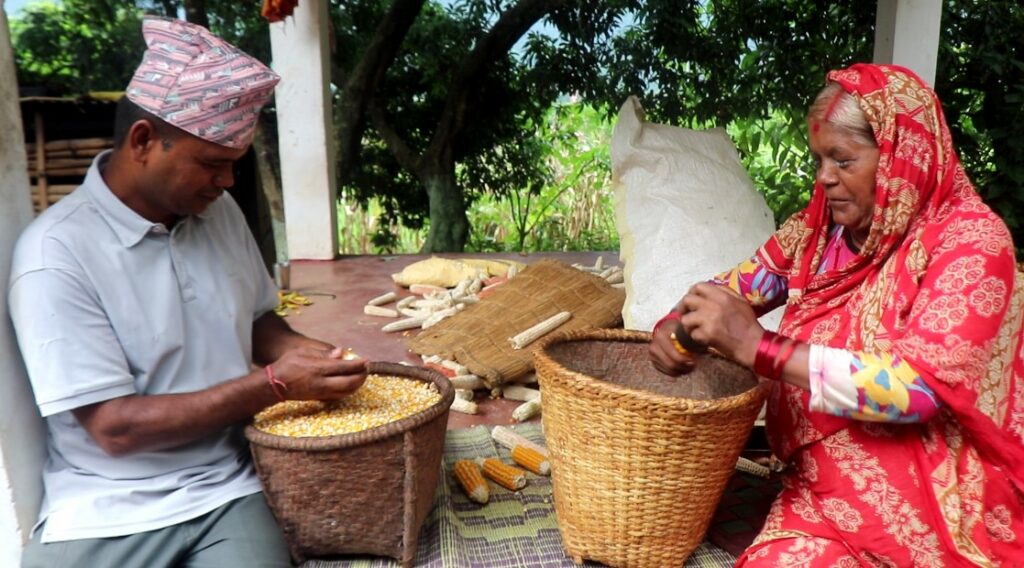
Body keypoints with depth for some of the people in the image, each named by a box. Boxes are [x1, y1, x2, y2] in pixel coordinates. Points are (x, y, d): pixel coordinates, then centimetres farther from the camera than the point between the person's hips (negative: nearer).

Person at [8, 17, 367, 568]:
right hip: (100, 514, -3)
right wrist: (276, 384, -17)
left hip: (224, 495, 3)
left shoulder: (220, 211, 3)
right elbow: (115, 427, -15)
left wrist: (295, 350, -5)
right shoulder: (55, 252, -14)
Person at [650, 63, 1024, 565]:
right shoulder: (820, 228, 3)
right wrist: (678, 326, -13)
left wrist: (759, 347, -30)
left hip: (938, 511, -3)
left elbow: (920, 386, -24)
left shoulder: (970, 242, -13)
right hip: (824, 489, 4)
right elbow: (730, 289, 10)